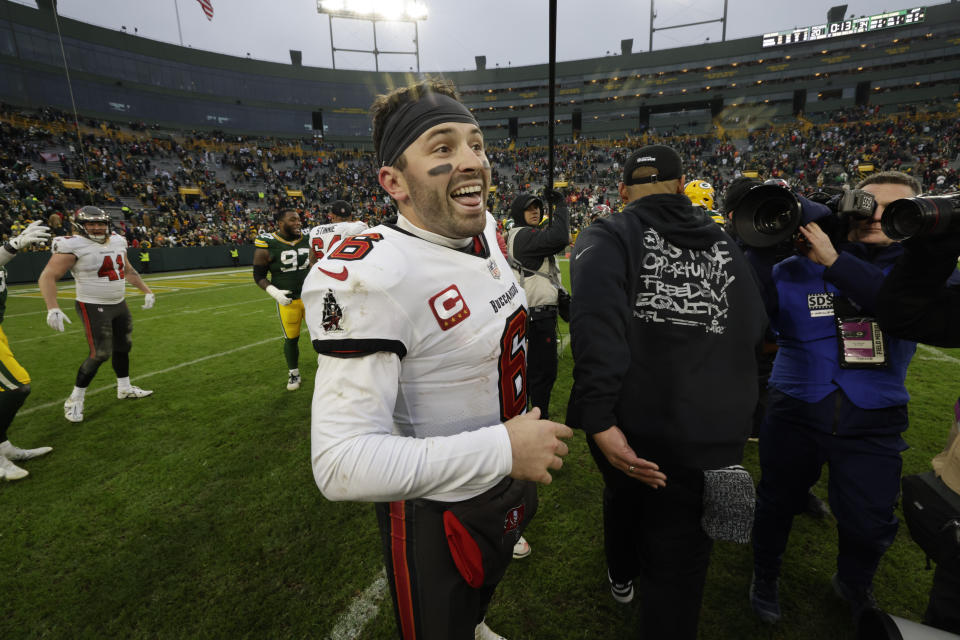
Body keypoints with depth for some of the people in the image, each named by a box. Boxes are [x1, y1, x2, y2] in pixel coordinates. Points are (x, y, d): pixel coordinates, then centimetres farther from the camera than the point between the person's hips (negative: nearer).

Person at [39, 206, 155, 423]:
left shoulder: (116, 241, 6)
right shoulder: (73, 247, -16)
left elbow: (128, 271, 21)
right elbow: (47, 277, -18)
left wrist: (147, 291, 18)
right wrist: (53, 308, -28)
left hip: (120, 305, 8)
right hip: (94, 308, -7)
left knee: (123, 347, 17)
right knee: (100, 354, -9)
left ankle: (124, 388, 34)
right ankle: (75, 400, 10)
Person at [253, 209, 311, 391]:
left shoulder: (307, 241, 2)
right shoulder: (267, 245, -9)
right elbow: (259, 275, -4)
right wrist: (274, 292, -20)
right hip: (287, 300, -2)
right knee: (291, 338, 10)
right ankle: (293, 373, 31)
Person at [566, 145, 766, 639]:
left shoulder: (607, 237, -7)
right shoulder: (725, 244, 7)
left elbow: (597, 332, -24)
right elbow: (755, 336, 13)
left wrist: (600, 420, -26)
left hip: (630, 429, 0)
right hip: (715, 434, 1)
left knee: (624, 496, 30)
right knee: (680, 566, 13)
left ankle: (622, 577, 58)